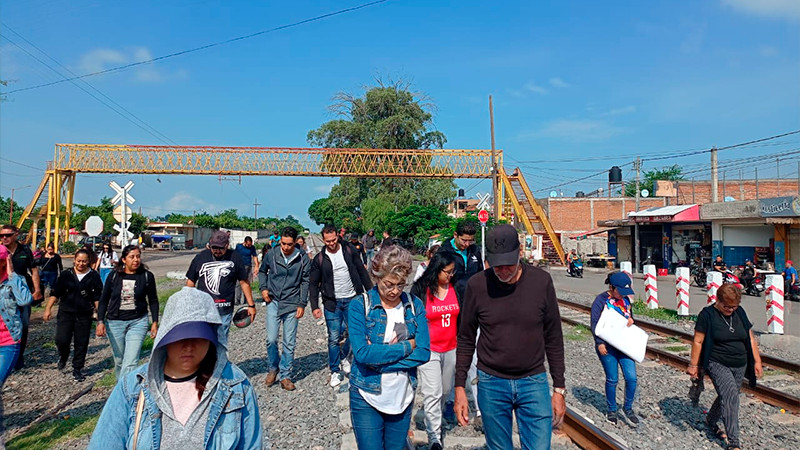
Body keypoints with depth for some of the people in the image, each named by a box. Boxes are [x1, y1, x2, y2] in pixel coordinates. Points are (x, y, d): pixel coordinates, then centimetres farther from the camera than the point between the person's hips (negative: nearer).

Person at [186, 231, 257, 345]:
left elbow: (244, 282, 6)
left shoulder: (234, 257, 2)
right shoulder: (201, 257, 6)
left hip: (224, 311, -1)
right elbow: (191, 281, 14)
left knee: (221, 343, 5)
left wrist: (251, 305, 4)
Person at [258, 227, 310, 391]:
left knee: (289, 342, 4)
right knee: (271, 339, -1)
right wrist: (263, 288, 2)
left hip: (292, 305, -1)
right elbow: (262, 271, 16)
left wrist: (302, 304, -3)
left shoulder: (302, 258, -6)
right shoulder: (272, 255, -3)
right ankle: (272, 369, 24)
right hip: (273, 302, 1)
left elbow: (305, 281, 1)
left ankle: (285, 375, 18)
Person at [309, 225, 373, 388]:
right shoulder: (319, 259, -3)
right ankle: (335, 371, 15)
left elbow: (362, 271, 6)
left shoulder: (349, 250, -1)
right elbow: (313, 284, 2)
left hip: (353, 299, 1)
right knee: (334, 338, 1)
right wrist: (314, 306, -4)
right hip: (332, 303, -1)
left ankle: (344, 356, 33)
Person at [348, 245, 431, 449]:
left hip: (403, 397, 3)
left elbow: (423, 353, -10)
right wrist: (406, 347, -17)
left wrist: (379, 357, -18)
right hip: (367, 397, -3)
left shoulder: (415, 306, -2)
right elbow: (362, 353, -21)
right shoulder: (359, 306, -11)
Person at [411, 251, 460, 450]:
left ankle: (434, 419, 41)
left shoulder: (456, 288, 0)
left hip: (451, 349, 4)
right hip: (428, 350, -4)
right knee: (432, 394, -4)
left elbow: (461, 318, 11)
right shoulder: (420, 289, -11)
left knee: (446, 390, 17)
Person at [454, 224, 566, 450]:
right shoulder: (477, 285, -9)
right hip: (491, 384, 0)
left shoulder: (541, 281, -7)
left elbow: (553, 339, 2)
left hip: (534, 381, 0)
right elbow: (466, 340, 2)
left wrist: (559, 388, 3)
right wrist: (460, 387, 0)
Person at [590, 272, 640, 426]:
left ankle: (628, 408, 21)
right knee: (612, 379, 5)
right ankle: (611, 410, 24)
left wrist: (631, 319, -6)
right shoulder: (601, 300, -8)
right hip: (607, 346, -4)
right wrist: (599, 343, -16)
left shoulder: (625, 299, 8)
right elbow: (594, 323, -10)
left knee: (631, 378, -1)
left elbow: (630, 315, 20)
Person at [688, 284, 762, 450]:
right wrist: (694, 365, -8)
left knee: (727, 397, 12)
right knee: (730, 395, -18)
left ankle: (711, 422, 38)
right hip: (717, 364, -6)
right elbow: (698, 341, -9)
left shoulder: (739, 313, 5)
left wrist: (757, 361, 9)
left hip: (740, 366, 6)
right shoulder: (707, 314, -11)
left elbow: (750, 338, 12)